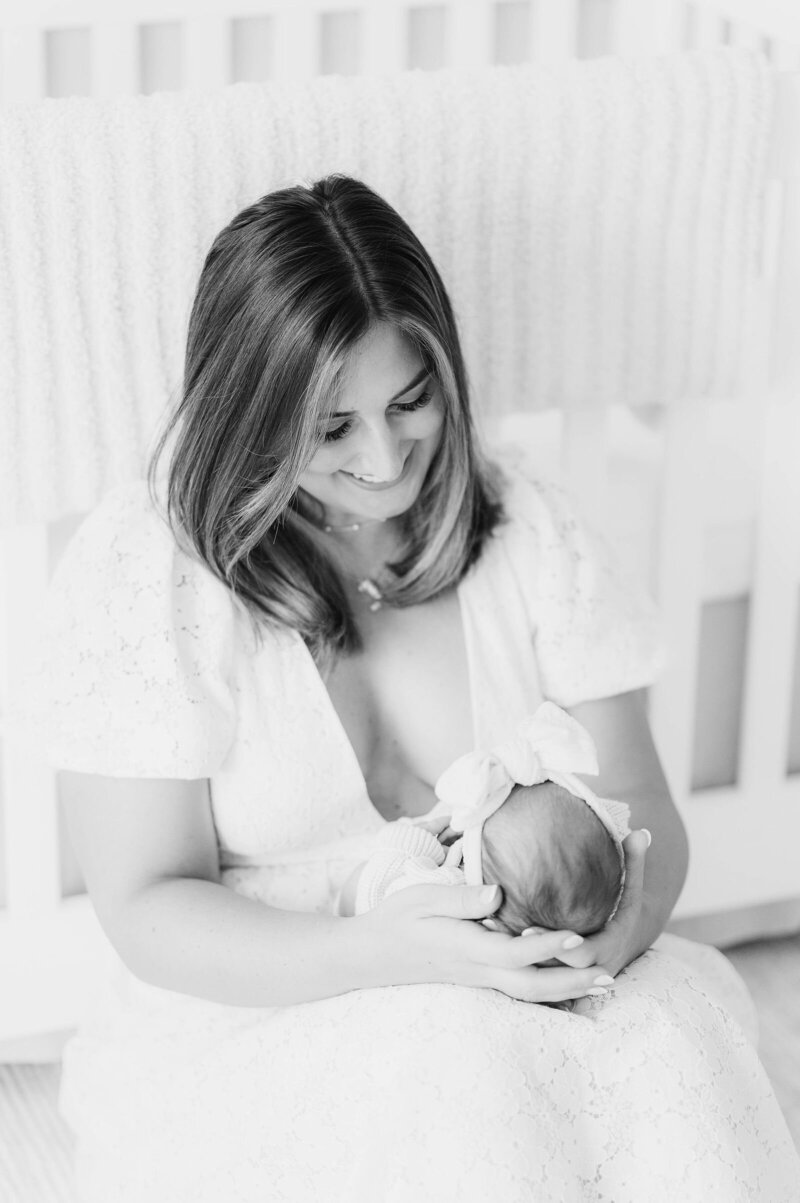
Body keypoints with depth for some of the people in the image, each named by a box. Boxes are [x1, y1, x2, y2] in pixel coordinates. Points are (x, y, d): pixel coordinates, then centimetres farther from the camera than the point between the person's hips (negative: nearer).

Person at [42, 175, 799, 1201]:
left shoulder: (520, 527, 5)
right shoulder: (139, 568, -9)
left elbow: (639, 802, 5)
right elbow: (147, 909, -11)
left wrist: (627, 911, -20)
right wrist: (384, 952, -28)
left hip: (515, 991, 4)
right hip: (250, 1022, -3)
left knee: (667, 1032, -28)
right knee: (464, 1065, -35)